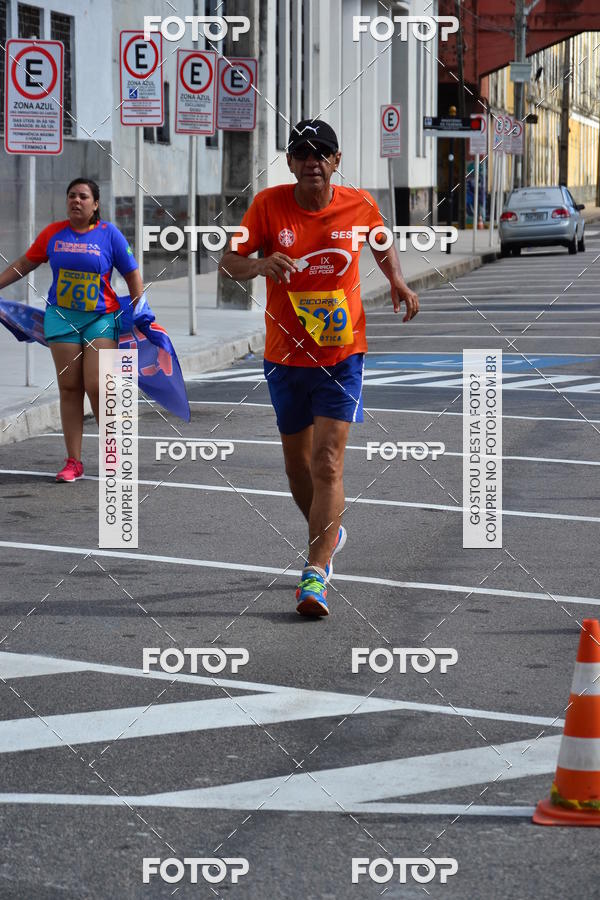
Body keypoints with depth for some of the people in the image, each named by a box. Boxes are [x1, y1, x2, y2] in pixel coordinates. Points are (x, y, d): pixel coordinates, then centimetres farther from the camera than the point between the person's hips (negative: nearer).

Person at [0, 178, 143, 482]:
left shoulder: (109, 234, -3)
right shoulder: (53, 233, 3)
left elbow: (132, 276, 2)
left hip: (101, 318, -2)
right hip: (62, 317, 2)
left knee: (97, 388, -11)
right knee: (69, 388, 2)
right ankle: (73, 462, 6)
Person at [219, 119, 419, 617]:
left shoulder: (359, 205, -4)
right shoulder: (269, 204, -7)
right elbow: (228, 261, -7)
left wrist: (397, 280, -2)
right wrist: (259, 264, -29)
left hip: (342, 355, -2)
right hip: (285, 356, 2)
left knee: (327, 464, -14)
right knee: (298, 465, 15)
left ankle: (316, 573, -16)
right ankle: (329, 534, 42)